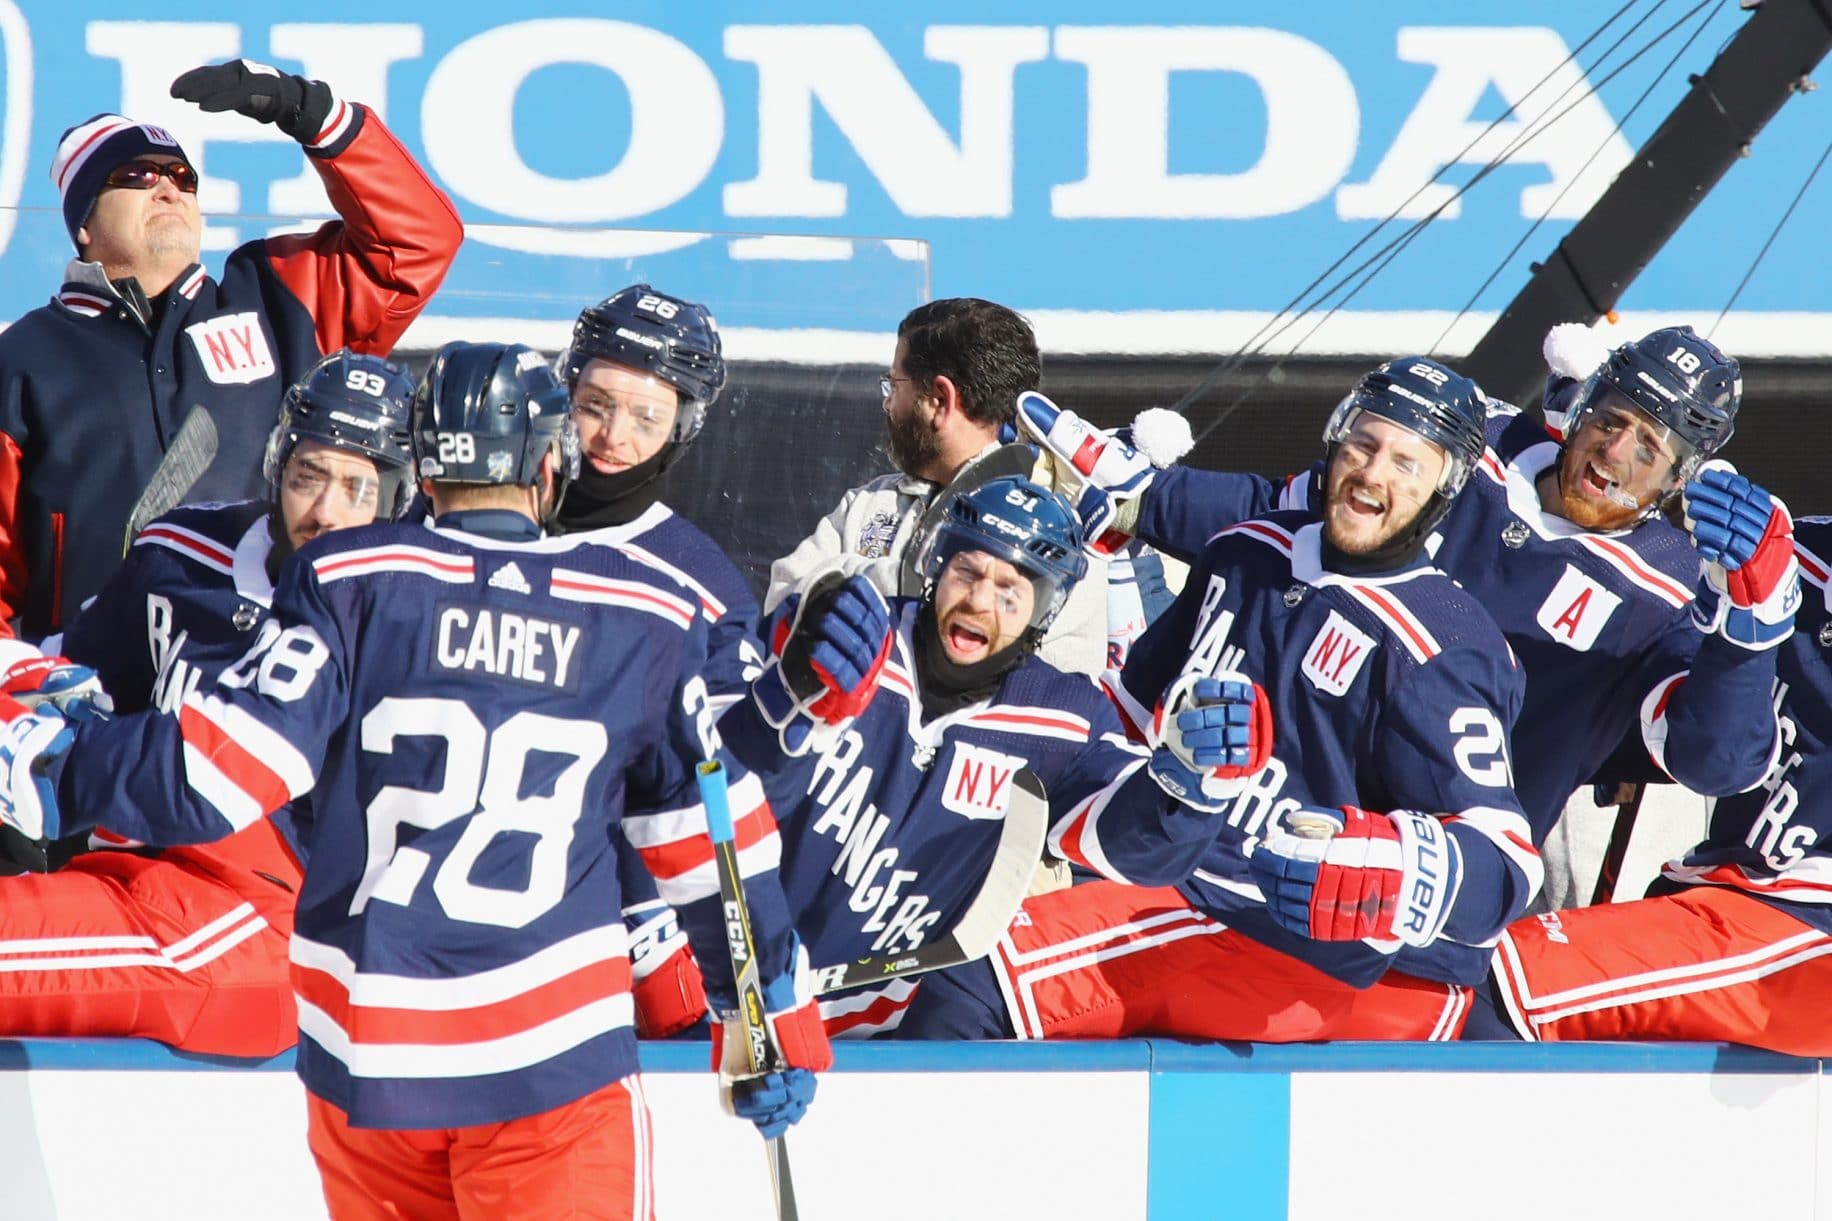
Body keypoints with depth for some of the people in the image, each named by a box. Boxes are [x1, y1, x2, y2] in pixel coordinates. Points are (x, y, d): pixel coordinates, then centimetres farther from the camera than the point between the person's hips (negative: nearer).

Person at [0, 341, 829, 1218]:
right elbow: (708, 832, 11)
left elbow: (222, 767, -11)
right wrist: (773, 1012, 22)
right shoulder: (646, 619, 4)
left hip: (368, 1056, 1)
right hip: (554, 1048, -1)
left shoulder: (349, 582, -3)